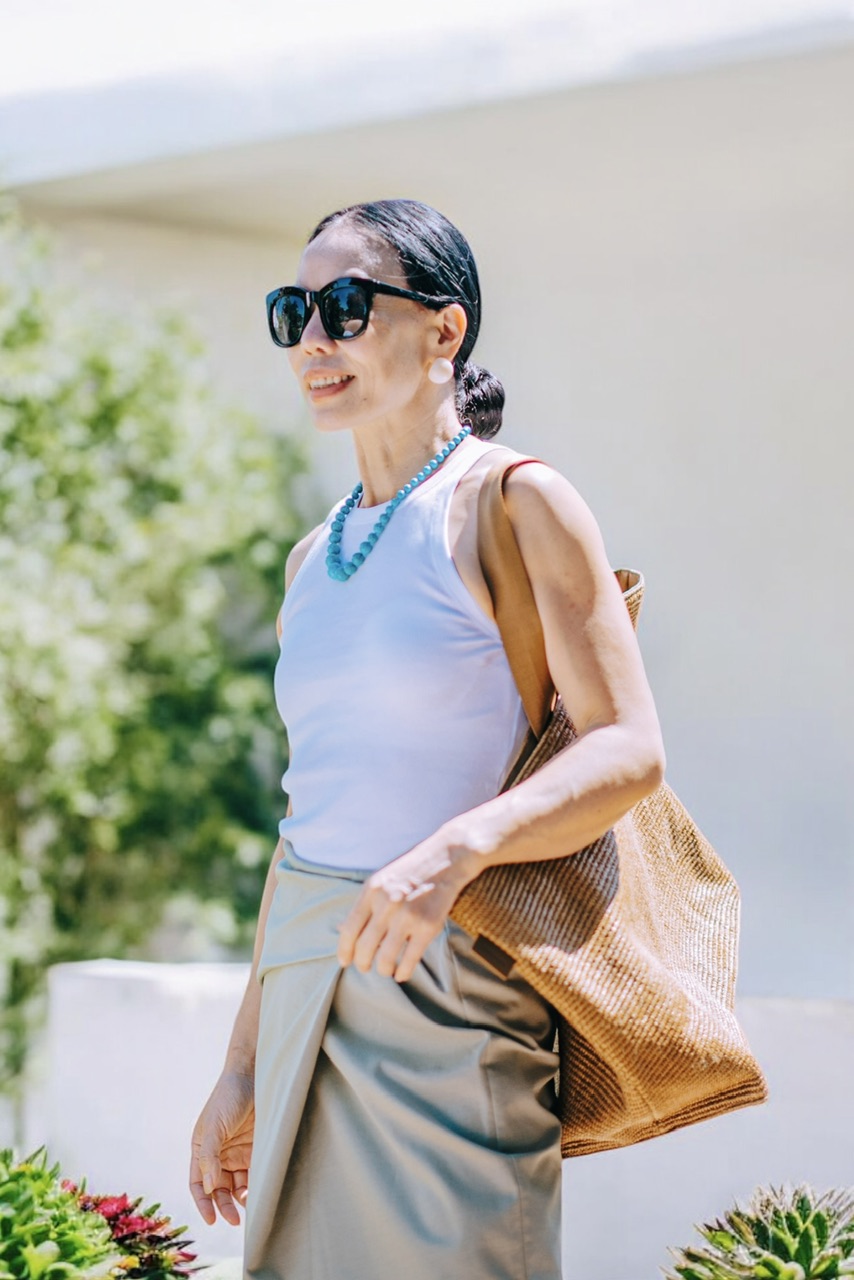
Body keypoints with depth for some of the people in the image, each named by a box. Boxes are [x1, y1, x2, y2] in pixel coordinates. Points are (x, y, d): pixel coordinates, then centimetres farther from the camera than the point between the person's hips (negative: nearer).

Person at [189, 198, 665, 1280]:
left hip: (450, 988, -6)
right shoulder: (315, 559, 15)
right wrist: (243, 1067, 17)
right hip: (310, 987, 6)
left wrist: (454, 850, -28)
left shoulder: (517, 502, -5)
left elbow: (629, 750, -12)